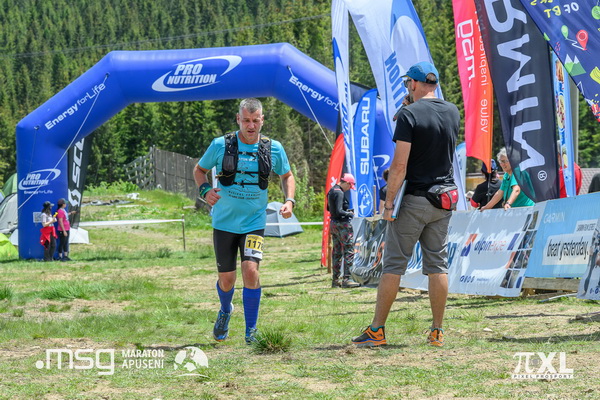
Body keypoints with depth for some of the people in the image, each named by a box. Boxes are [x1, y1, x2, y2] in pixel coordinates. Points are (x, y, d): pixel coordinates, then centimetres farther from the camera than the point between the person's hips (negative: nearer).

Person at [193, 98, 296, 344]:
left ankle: (251, 331, -5)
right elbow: (199, 170, 8)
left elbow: (287, 175, 15)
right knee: (227, 278, 7)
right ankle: (225, 311, 43)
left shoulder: (273, 149, -3)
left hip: (254, 223, 0)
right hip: (224, 222, 0)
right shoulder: (220, 145, -7)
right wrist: (205, 190, -12)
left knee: (251, 271, -19)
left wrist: (289, 200, -3)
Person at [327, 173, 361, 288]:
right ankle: (346, 279, -10)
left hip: (333, 223, 10)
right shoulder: (339, 193, -17)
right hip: (342, 225, -10)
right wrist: (349, 214, -6)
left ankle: (335, 280, 15)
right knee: (349, 251, -6)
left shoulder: (331, 191, 13)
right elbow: (339, 211, -23)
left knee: (337, 252, 13)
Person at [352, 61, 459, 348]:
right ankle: (437, 331, 7)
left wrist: (388, 202, -11)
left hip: (413, 199, -5)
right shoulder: (453, 113, 8)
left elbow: (400, 165, -17)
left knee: (394, 264, -1)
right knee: (438, 264, 8)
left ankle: (376, 330, 1)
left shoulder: (409, 114, -12)